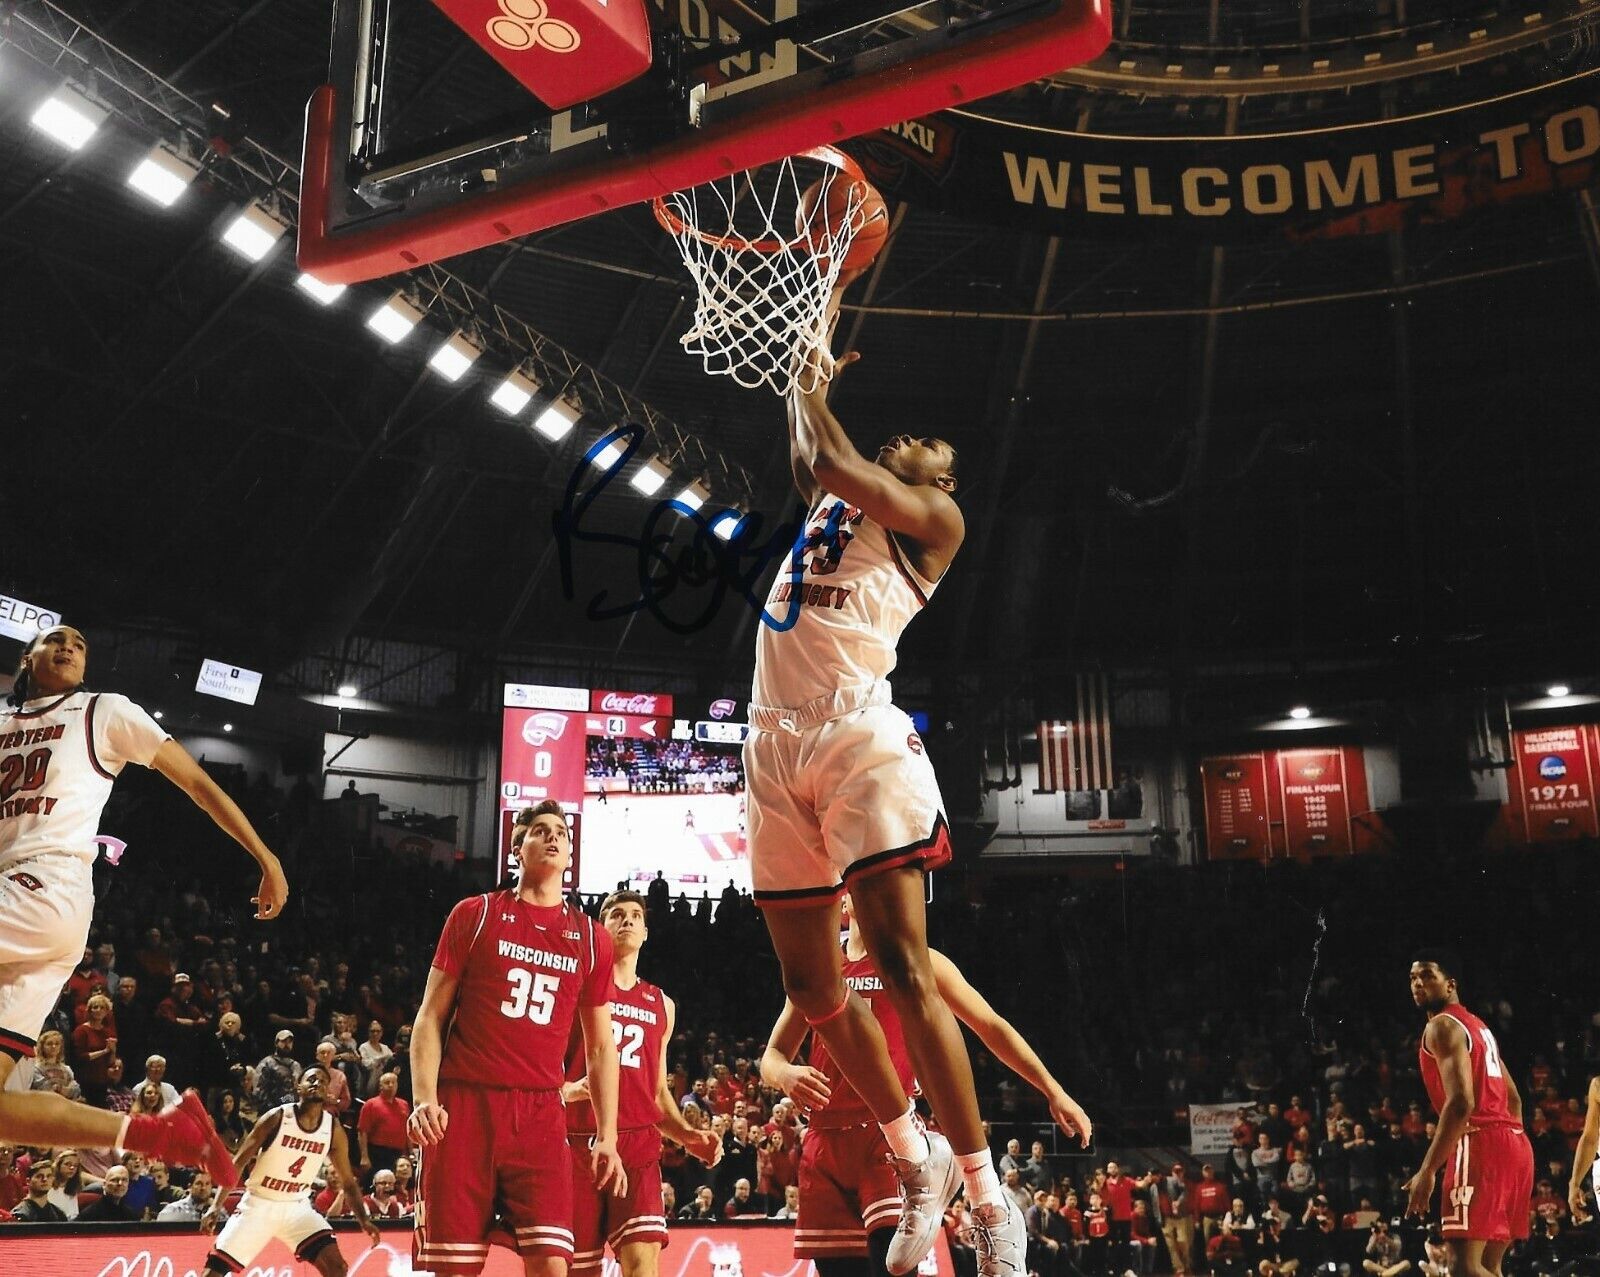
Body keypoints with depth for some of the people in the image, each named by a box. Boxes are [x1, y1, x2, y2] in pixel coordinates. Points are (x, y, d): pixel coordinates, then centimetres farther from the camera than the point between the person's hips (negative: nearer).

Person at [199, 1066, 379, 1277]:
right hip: (259, 1203, -2)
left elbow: (348, 1182, 3)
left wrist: (364, 1220, -8)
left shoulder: (333, 1129, -5)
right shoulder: (277, 1117, -15)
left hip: (297, 1206, 2)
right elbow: (238, 1163, -12)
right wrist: (217, 1206, -22)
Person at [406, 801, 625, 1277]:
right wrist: (424, 1098, -9)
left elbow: (600, 1047, 15)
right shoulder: (475, 914, 7)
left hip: (540, 1112, 2)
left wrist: (607, 1137, 8)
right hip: (464, 1104, -1)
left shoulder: (592, 939, 12)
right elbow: (431, 1015, 5)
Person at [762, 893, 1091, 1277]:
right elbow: (771, 1057, 14)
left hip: (890, 1133, -4)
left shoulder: (918, 962, 6)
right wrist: (786, 1075, -12)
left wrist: (1054, 1091, -2)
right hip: (824, 1140, 4)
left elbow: (990, 1026, 6)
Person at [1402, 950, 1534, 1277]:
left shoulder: (1442, 1026, -7)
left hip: (1480, 1143, -10)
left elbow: (1461, 1102, -19)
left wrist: (1427, 1171, -19)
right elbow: (1513, 1099, 27)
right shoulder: (1477, 1026, 24)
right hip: (1513, 1141, 10)